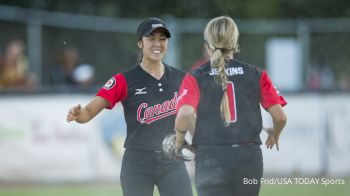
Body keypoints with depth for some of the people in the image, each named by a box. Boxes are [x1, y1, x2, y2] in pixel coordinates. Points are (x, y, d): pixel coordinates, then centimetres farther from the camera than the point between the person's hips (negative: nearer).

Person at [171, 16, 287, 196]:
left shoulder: (195, 78, 0)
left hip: (211, 159, -2)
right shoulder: (256, 75, 6)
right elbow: (280, 117, 2)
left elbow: (185, 114, -17)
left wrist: (179, 139, 3)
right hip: (250, 159, 2)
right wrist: (274, 134, 24)